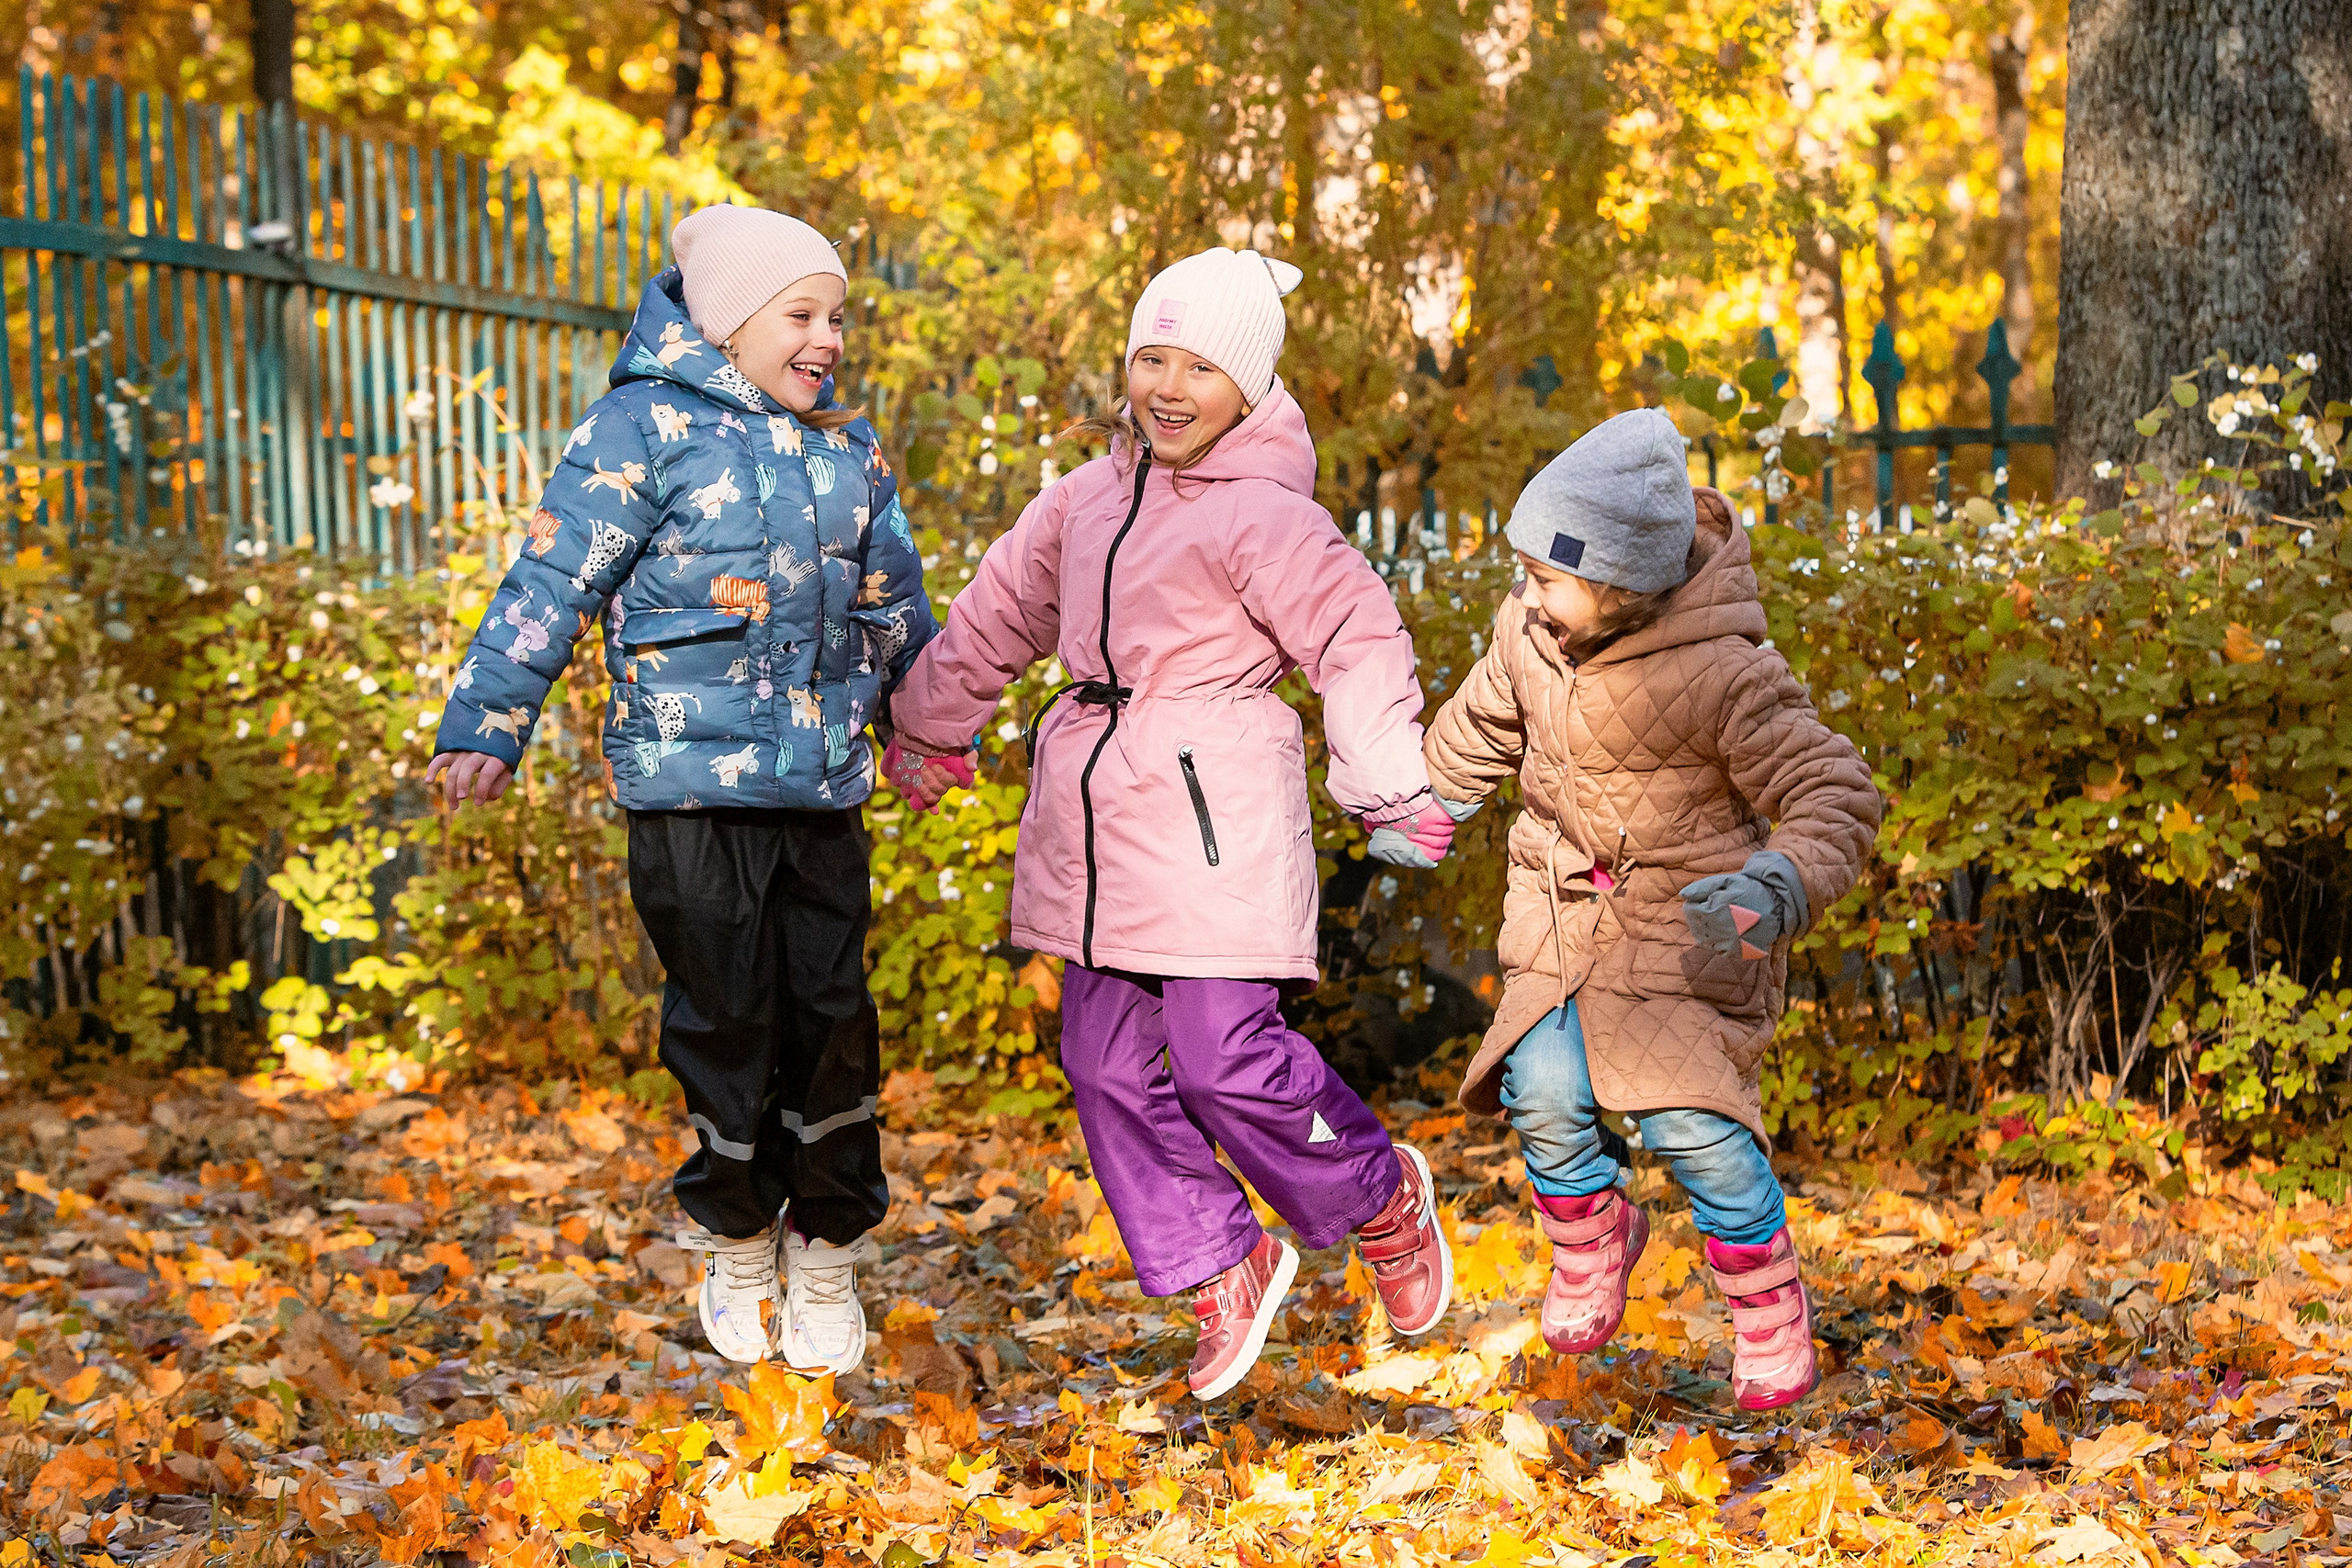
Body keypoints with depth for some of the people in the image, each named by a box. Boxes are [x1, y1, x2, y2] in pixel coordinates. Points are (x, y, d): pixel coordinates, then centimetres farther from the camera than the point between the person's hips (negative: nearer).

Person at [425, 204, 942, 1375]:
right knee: (724, 1016, 2)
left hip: (824, 785, 5)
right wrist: (488, 721, -14)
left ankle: (825, 1257, 18)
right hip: (691, 782, -4)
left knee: (832, 1017, 4)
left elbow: (893, 605, 26)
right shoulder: (646, 427, -5)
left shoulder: (849, 447, 13)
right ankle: (737, 1245, 21)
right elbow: (554, 579, -8)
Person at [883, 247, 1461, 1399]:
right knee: (1108, 1062, 6)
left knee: (1224, 1057, -11)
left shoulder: (1263, 515, -10)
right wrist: (925, 731, 34)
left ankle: (1382, 1200, 16)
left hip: (1211, 816, -8)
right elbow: (1002, 612, 25)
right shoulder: (1092, 495, 13)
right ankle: (1223, 1271, 21)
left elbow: (1357, 645, -13)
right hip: (1095, 826, 8)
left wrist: (1394, 792, -22)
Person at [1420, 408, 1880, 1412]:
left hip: (1685, 926, -5)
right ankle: (1592, 1242, 19)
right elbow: (1485, 724, 17)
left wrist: (1781, 887, -40)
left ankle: (1770, 1318, 10)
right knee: (1546, 1094, -13)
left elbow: (1836, 793, -23)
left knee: (1696, 1125, -15)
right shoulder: (1530, 635, -6)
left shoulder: (1719, 674, -25)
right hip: (1564, 913, 5)